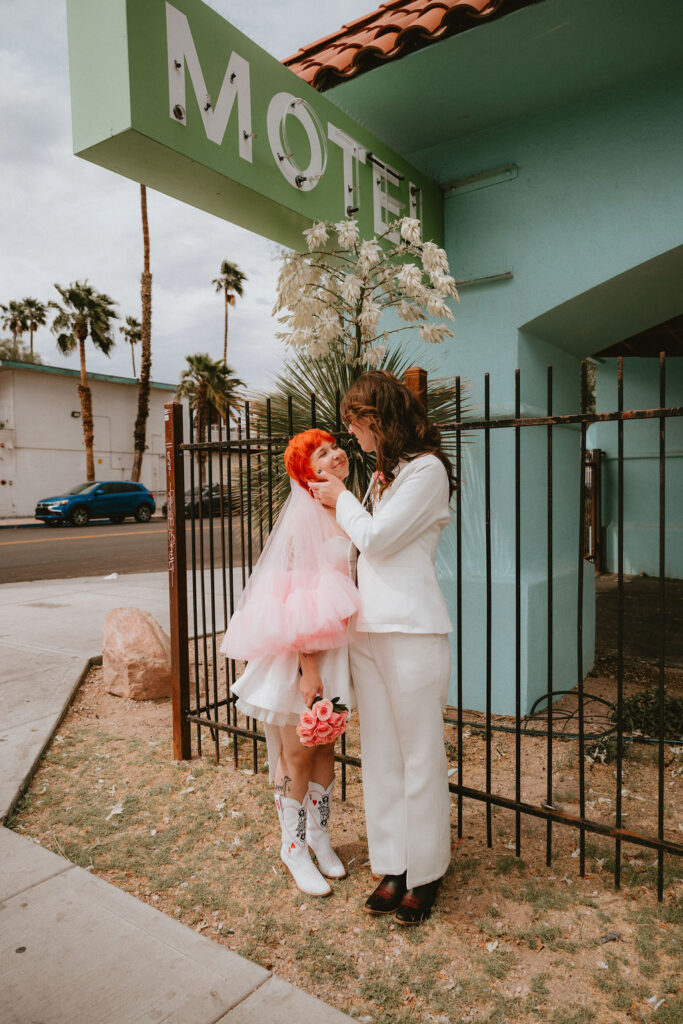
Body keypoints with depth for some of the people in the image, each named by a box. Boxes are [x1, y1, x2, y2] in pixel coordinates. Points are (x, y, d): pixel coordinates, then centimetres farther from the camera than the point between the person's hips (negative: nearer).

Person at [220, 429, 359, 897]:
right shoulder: (305, 513, -16)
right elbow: (300, 593, -19)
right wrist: (307, 666, -20)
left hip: (337, 644, 7)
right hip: (300, 648, -7)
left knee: (325, 748, 18)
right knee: (297, 753, 8)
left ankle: (320, 835, 37)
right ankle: (294, 847, 28)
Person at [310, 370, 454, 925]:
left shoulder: (426, 468, -8)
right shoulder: (385, 471, 19)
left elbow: (376, 539, -11)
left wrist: (343, 500, 2)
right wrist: (339, 501, 13)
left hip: (411, 629, -8)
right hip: (368, 627, 8)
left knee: (420, 754, 5)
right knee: (380, 753, 12)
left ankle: (425, 874, 21)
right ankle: (394, 867, 26)